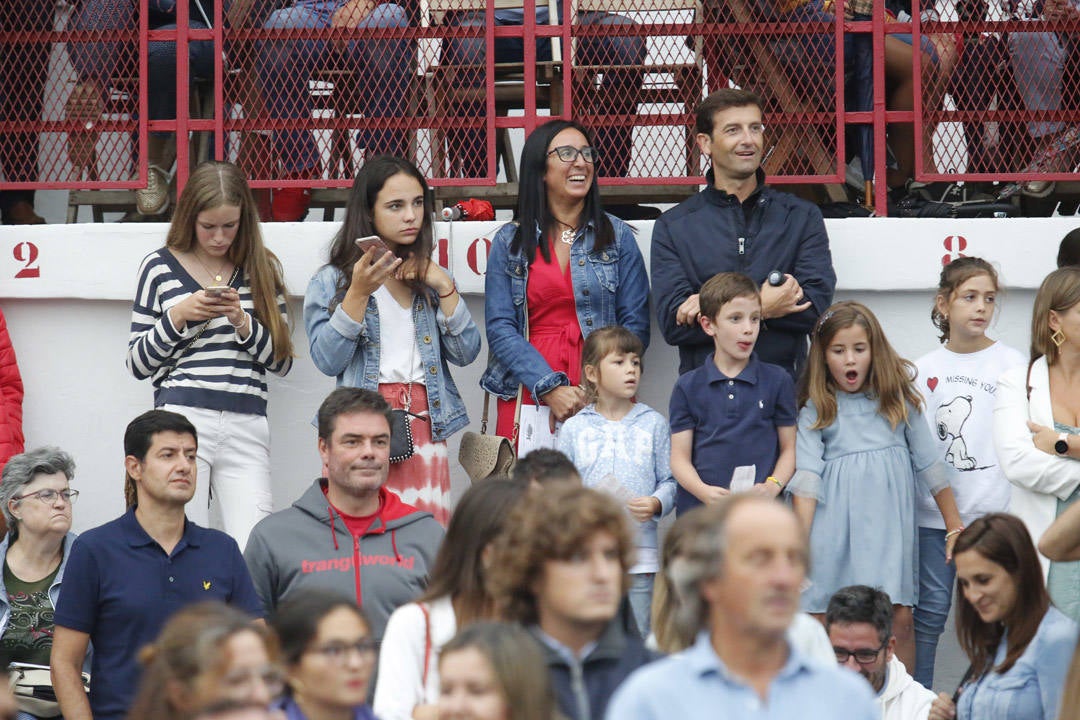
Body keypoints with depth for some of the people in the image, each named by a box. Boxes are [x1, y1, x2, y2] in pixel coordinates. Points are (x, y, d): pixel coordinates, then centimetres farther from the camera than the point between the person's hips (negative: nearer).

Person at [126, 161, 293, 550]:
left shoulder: (262, 269, 13)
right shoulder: (160, 267, 8)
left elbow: (281, 360, 10)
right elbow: (138, 362, 8)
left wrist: (243, 322, -7)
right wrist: (178, 316, -6)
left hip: (247, 428, 1)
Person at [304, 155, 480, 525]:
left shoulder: (430, 276, 17)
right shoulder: (331, 281, 5)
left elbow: (466, 353, 8)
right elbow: (328, 360, -7)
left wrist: (444, 286, -1)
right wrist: (359, 292, -13)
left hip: (425, 423, 3)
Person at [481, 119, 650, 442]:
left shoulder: (618, 236, 9)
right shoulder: (509, 241, 8)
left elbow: (636, 323, 4)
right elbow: (500, 328, 1)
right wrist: (549, 388, -13)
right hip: (528, 394, 0)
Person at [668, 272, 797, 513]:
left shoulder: (777, 381, 7)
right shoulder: (688, 387, 7)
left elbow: (789, 448, 10)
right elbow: (680, 457, 5)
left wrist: (773, 486, -9)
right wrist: (704, 491, -13)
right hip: (698, 511, 0)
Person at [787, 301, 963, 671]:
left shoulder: (897, 399, 10)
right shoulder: (816, 409, 5)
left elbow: (930, 465, 12)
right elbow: (807, 475, -3)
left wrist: (956, 528, 10)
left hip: (889, 525, 1)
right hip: (836, 525, -1)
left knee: (900, 618, -8)